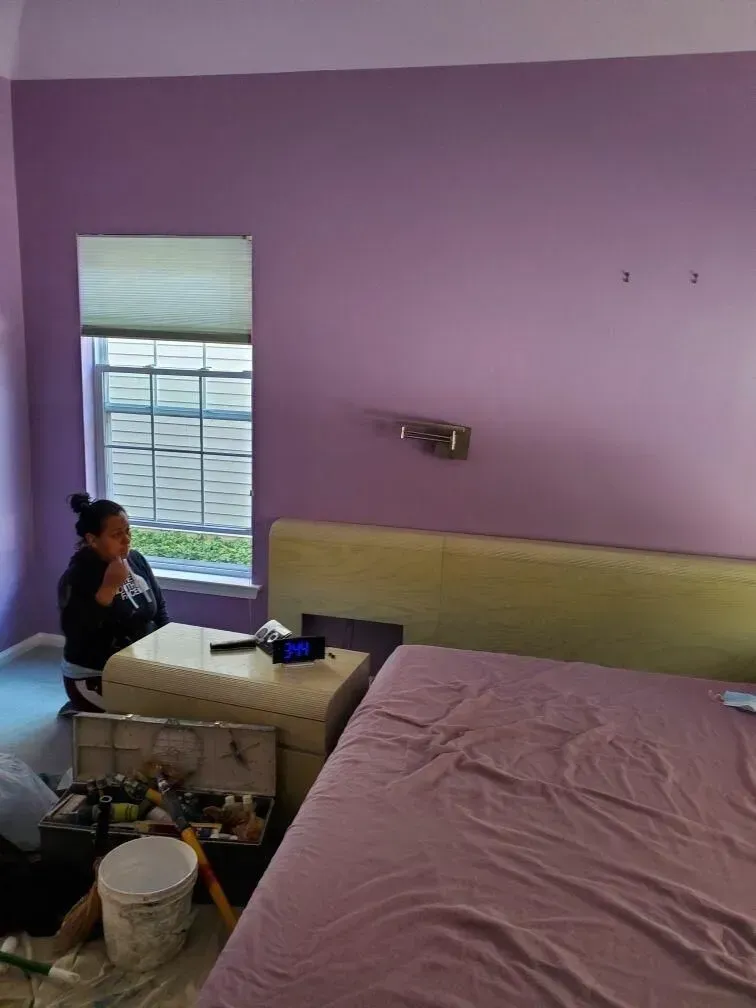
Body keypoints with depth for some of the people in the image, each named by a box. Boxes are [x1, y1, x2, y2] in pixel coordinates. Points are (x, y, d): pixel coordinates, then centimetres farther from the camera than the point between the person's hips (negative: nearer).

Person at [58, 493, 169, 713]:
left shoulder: (136, 560, 1)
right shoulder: (76, 576, -17)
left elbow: (159, 607, 12)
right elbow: (74, 632, -30)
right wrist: (108, 587, -32)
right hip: (94, 677, -7)